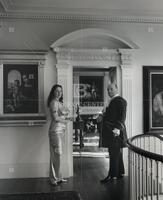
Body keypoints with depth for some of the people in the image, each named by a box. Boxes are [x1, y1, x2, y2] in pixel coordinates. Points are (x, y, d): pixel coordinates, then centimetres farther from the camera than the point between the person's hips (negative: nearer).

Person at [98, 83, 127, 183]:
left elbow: (122, 116, -20)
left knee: (114, 154, -6)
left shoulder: (120, 101, -11)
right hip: (110, 131, 10)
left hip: (115, 132, -10)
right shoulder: (113, 101, 19)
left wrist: (117, 128, -30)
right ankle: (120, 172, 26)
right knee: (117, 153, 16)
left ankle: (112, 175, 0)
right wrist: (103, 117, 8)